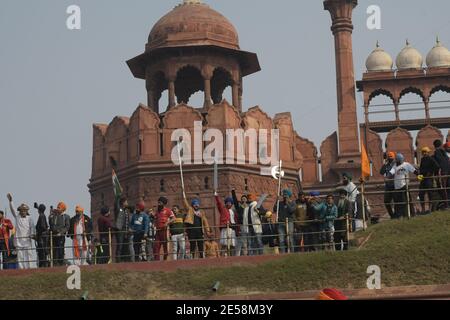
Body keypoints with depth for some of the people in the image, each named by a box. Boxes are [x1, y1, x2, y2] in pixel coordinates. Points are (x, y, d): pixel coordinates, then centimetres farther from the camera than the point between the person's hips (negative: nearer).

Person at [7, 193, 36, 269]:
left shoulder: (29, 219, 4)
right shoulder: (17, 217, 9)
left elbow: (32, 227, -4)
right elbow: (12, 209, 0)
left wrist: (33, 234, -20)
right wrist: (10, 201, -13)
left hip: (27, 240, -1)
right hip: (18, 240, 1)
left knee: (28, 254, -4)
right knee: (20, 256, 0)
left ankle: (28, 268, -2)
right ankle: (21, 269, 1)